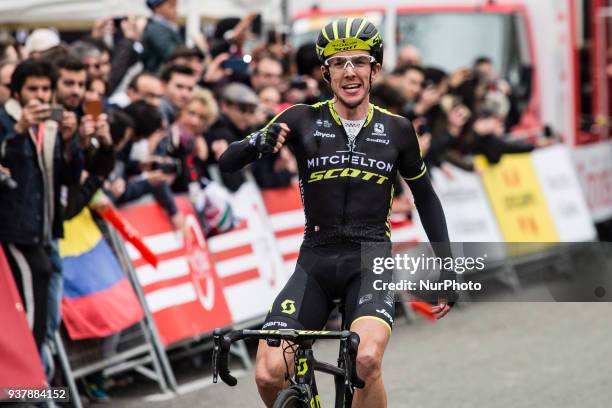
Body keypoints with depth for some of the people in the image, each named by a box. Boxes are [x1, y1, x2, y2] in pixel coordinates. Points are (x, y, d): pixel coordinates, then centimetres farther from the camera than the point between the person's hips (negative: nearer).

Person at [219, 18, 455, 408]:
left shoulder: (396, 130, 3)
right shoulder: (304, 120, 0)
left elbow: (426, 198, 16)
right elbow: (228, 162, -5)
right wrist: (258, 143, -28)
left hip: (371, 262, -1)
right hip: (315, 262, 1)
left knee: (366, 359, -31)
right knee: (269, 375, -16)